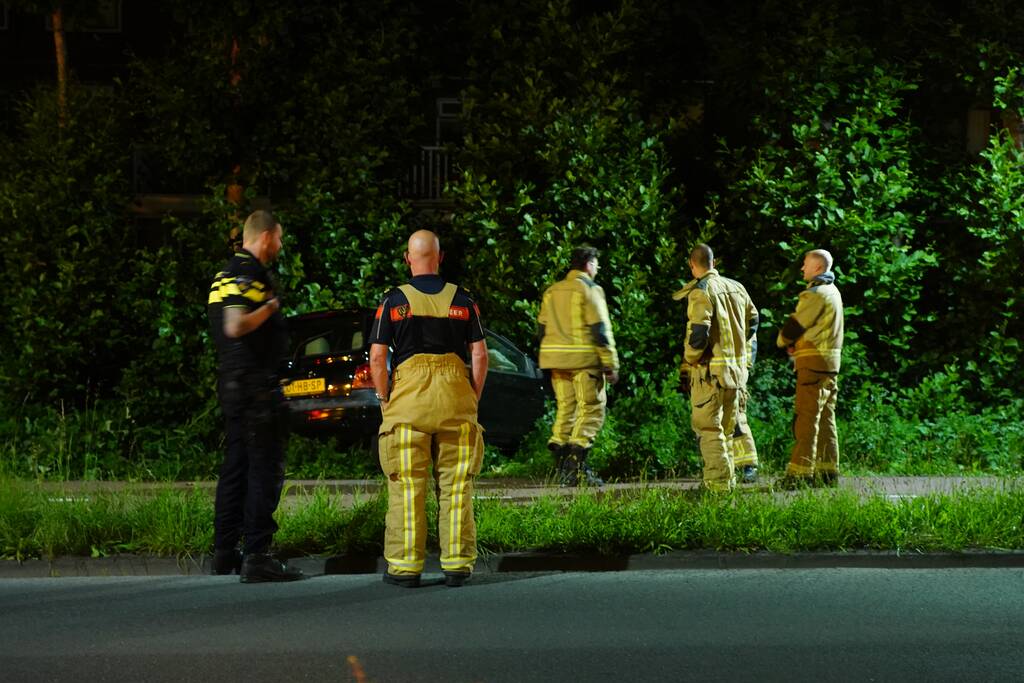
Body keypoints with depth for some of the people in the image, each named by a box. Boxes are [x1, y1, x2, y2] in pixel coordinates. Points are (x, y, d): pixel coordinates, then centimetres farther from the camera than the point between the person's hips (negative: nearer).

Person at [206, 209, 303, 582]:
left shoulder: (230, 272, 18)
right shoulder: (248, 273, -14)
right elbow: (236, 326, -26)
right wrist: (270, 307, -13)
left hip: (233, 381, 11)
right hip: (254, 381, -11)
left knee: (236, 467, 14)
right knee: (266, 468, -9)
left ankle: (224, 552, 18)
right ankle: (257, 556, -11)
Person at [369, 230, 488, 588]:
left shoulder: (394, 301, 2)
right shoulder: (462, 300, 8)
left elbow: (377, 359, -1)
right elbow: (479, 355, 5)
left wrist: (385, 401, 8)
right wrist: (473, 398, 12)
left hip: (407, 397, -2)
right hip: (456, 397, 2)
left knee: (407, 487, 2)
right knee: (456, 485, 5)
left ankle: (406, 566, 3)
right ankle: (457, 564, 5)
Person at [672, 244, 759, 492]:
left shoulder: (701, 291, -12)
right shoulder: (736, 288, 10)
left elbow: (698, 334, -20)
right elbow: (753, 321, 18)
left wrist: (687, 366, -8)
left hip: (709, 371, -7)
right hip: (736, 369, 7)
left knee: (708, 428, -3)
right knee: (727, 428, 16)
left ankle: (718, 483, -8)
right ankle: (728, 481, 19)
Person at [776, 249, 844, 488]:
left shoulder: (816, 294, -14)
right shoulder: (832, 292, 18)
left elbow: (795, 325, -13)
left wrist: (784, 340, 9)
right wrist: (795, 344, 6)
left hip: (814, 361, -10)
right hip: (831, 361, 10)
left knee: (806, 419, -9)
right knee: (826, 418, 11)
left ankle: (800, 473, -11)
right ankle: (828, 471, 14)